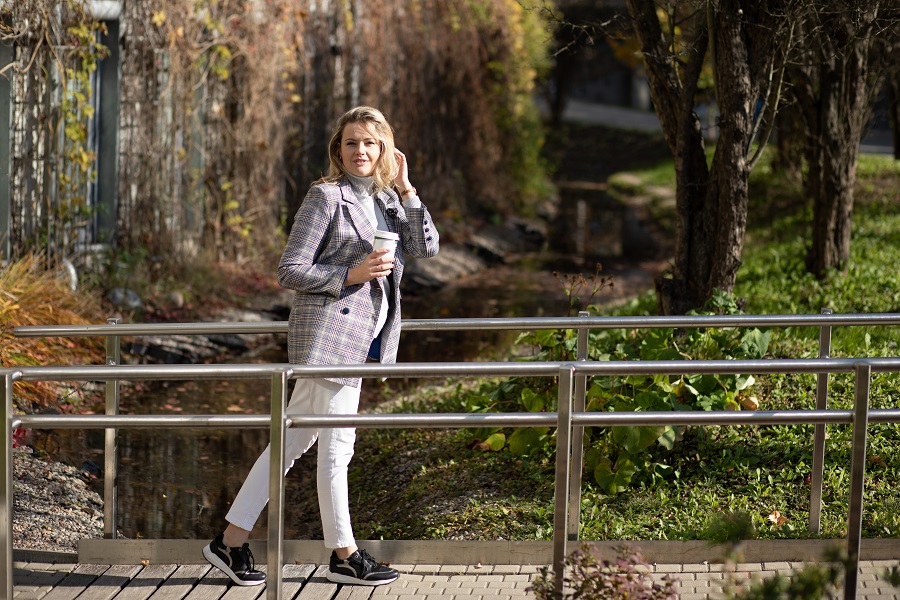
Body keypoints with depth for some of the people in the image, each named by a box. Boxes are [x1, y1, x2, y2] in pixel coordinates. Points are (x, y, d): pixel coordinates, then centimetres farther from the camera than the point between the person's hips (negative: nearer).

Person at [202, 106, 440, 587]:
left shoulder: (386, 201, 16)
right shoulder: (326, 196, -7)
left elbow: (426, 247, 4)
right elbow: (290, 271, -10)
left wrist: (404, 190, 0)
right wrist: (351, 274, -17)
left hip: (360, 338, 8)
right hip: (329, 328, -8)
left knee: (293, 440, 9)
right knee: (337, 444, -2)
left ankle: (231, 540, 14)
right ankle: (344, 555, 8)